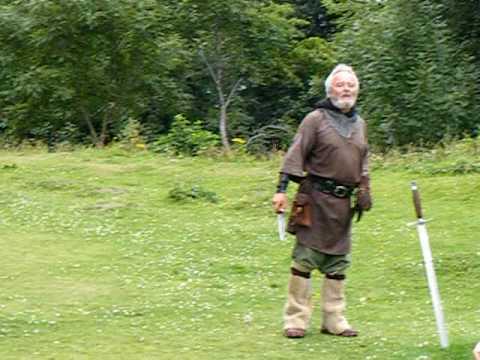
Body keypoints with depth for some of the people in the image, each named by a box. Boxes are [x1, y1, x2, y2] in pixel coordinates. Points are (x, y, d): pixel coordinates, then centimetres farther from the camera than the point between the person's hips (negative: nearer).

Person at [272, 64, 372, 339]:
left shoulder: (360, 124, 15)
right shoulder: (316, 119, -4)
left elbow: (363, 163, 24)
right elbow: (295, 155, -8)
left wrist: (364, 192, 15)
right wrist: (282, 189, -15)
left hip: (344, 202, 6)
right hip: (317, 198, -6)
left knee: (338, 262, 9)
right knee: (305, 258, -4)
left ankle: (334, 319, 16)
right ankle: (296, 320, 2)